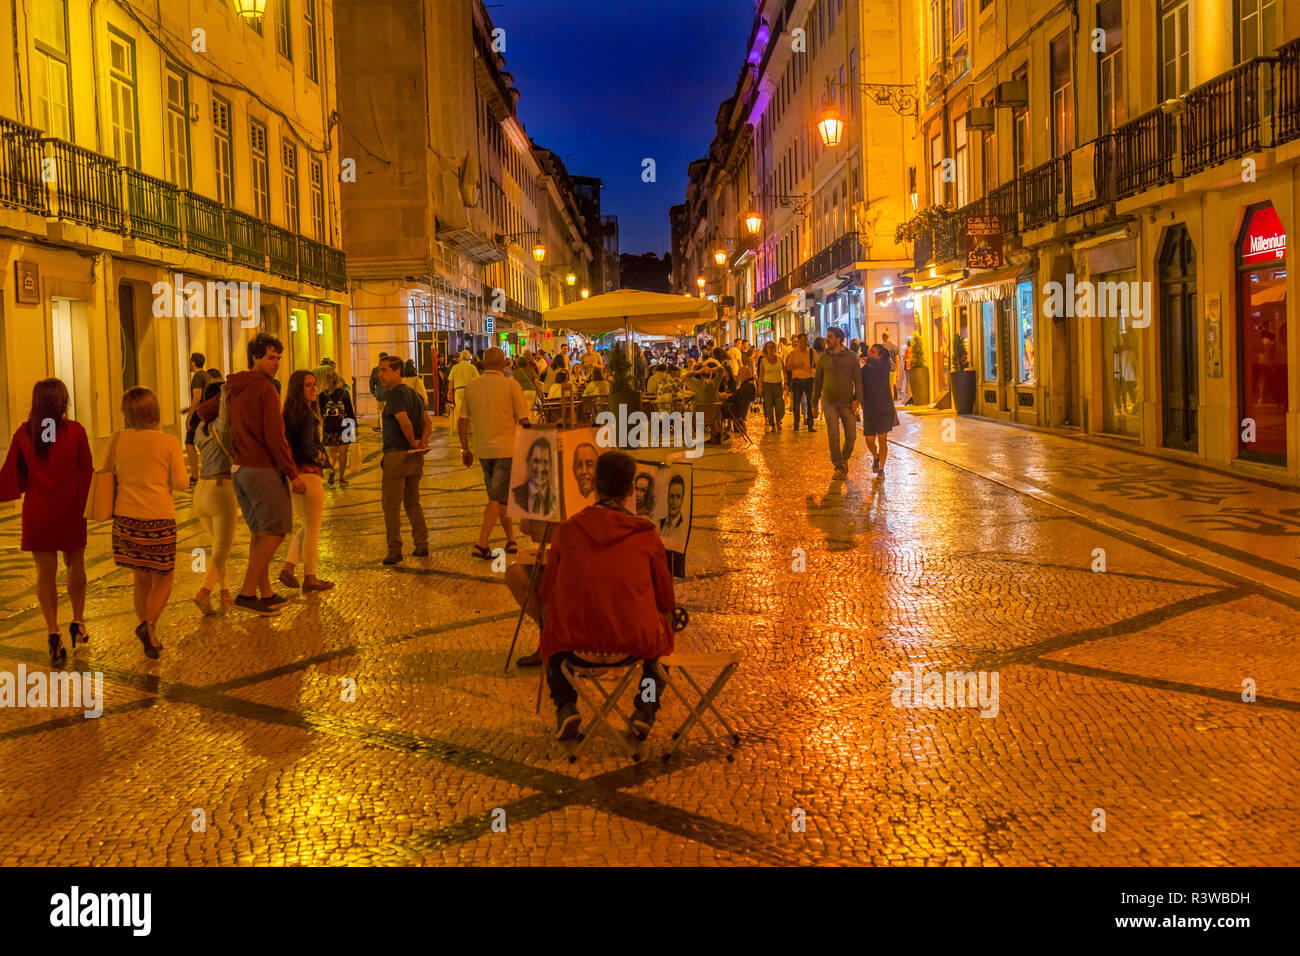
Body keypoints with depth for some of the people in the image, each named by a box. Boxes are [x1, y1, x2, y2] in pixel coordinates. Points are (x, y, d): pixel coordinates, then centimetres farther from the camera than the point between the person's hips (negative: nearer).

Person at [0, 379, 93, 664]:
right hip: (71, 511, -1)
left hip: (37, 513, 1)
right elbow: (86, 471, -4)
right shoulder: (74, 431, -10)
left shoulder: (24, 433, -5)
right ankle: (78, 623, 23)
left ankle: (53, 634, 1)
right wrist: (87, 504, 9)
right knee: (75, 565, 19)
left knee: (45, 573, 7)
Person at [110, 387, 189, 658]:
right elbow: (181, 483, -6)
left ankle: (150, 639, 17)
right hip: (159, 517, -3)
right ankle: (148, 623, -16)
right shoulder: (169, 442, -7)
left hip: (126, 517, 3)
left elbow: (108, 475, 9)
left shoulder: (118, 440, -1)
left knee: (141, 579, 16)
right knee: (163, 581, 10)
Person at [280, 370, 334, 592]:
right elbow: (308, 448, -22)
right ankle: (310, 578, 12)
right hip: (308, 474, -9)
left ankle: (288, 567, 12)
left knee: (306, 527, 21)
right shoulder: (307, 414, -16)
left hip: (295, 474, 9)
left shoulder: (290, 413, 10)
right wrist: (324, 458, -3)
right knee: (313, 529, 4)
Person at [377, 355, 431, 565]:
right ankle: (421, 545, 17)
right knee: (413, 503, 17)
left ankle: (394, 550, -2)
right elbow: (427, 422, 12)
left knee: (391, 506, -1)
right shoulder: (414, 393, 13)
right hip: (415, 458, 9)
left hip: (397, 455, -9)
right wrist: (423, 442, 0)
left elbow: (405, 423, -26)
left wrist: (413, 442, -11)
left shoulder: (395, 394, -15)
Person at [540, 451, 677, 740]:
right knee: (663, 624, 34)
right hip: (635, 641, 0)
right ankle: (646, 709, 23)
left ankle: (565, 707, 20)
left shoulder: (567, 531, 0)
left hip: (577, 641, 1)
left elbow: (547, 594, 9)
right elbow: (666, 602, 7)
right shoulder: (646, 535, -1)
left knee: (552, 629, 35)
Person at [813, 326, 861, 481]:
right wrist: (814, 402, 12)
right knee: (833, 435, -11)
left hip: (847, 402, 0)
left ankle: (845, 458, 30)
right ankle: (839, 468, -3)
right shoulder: (823, 358, 5)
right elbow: (818, 381, 12)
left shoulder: (851, 357, 0)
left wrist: (857, 399, -12)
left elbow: (858, 379, 0)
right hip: (829, 401, 0)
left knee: (851, 435, 2)